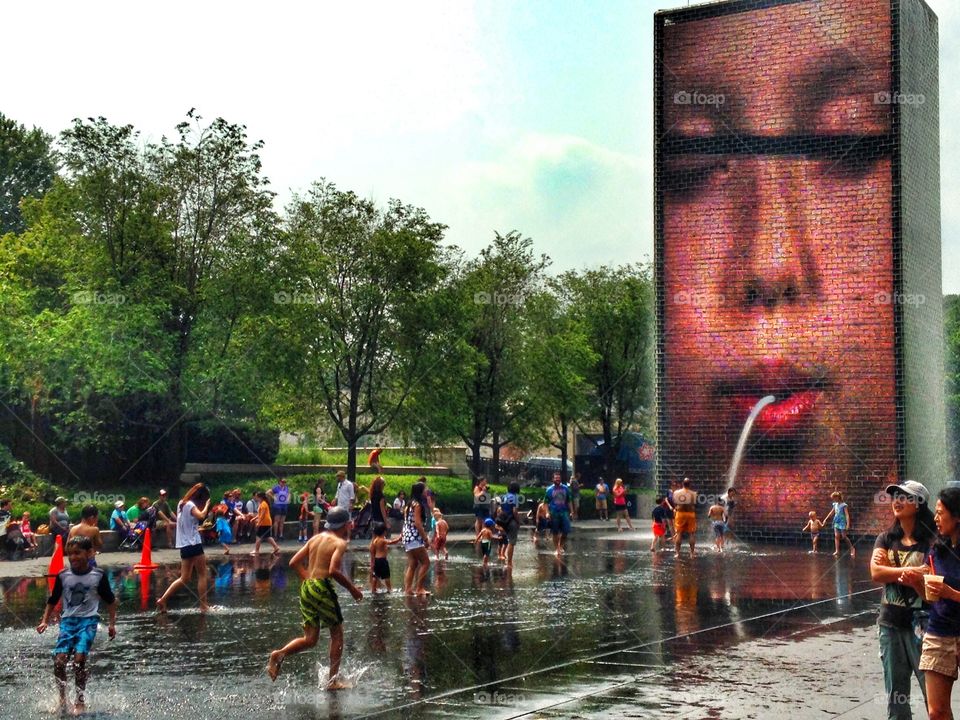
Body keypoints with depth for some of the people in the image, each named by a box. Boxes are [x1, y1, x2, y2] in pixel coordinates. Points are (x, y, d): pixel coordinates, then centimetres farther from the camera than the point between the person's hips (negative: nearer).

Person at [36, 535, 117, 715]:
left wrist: (112, 623, 7)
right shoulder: (63, 576, 3)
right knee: (59, 661, -11)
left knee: (79, 659, -18)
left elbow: (110, 600, 8)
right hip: (68, 620, 3)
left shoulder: (98, 576, -2)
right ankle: (62, 699, 11)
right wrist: (45, 621, 6)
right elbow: (52, 601, 15)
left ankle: (81, 701, -2)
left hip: (88, 620, -3)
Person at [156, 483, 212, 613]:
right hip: (193, 544, -8)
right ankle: (203, 606, 3)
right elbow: (201, 516, -29)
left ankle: (163, 600, 2)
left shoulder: (181, 503, 14)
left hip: (184, 545, 8)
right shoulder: (190, 505, -12)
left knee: (185, 578, 10)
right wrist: (207, 505, -13)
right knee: (202, 574, 2)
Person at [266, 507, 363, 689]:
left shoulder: (315, 538, 15)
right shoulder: (340, 543, -6)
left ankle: (279, 654, -12)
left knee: (310, 639, 12)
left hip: (306, 588, 7)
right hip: (322, 588, -7)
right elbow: (333, 570, -21)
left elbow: (294, 562, 13)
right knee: (337, 634, 10)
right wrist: (352, 588, -10)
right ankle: (333, 680, 11)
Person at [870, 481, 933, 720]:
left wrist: (891, 572, -15)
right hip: (890, 624, 5)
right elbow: (876, 573, -8)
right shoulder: (886, 539, 8)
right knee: (895, 696, 12)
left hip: (919, 624, -5)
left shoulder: (931, 541, -6)